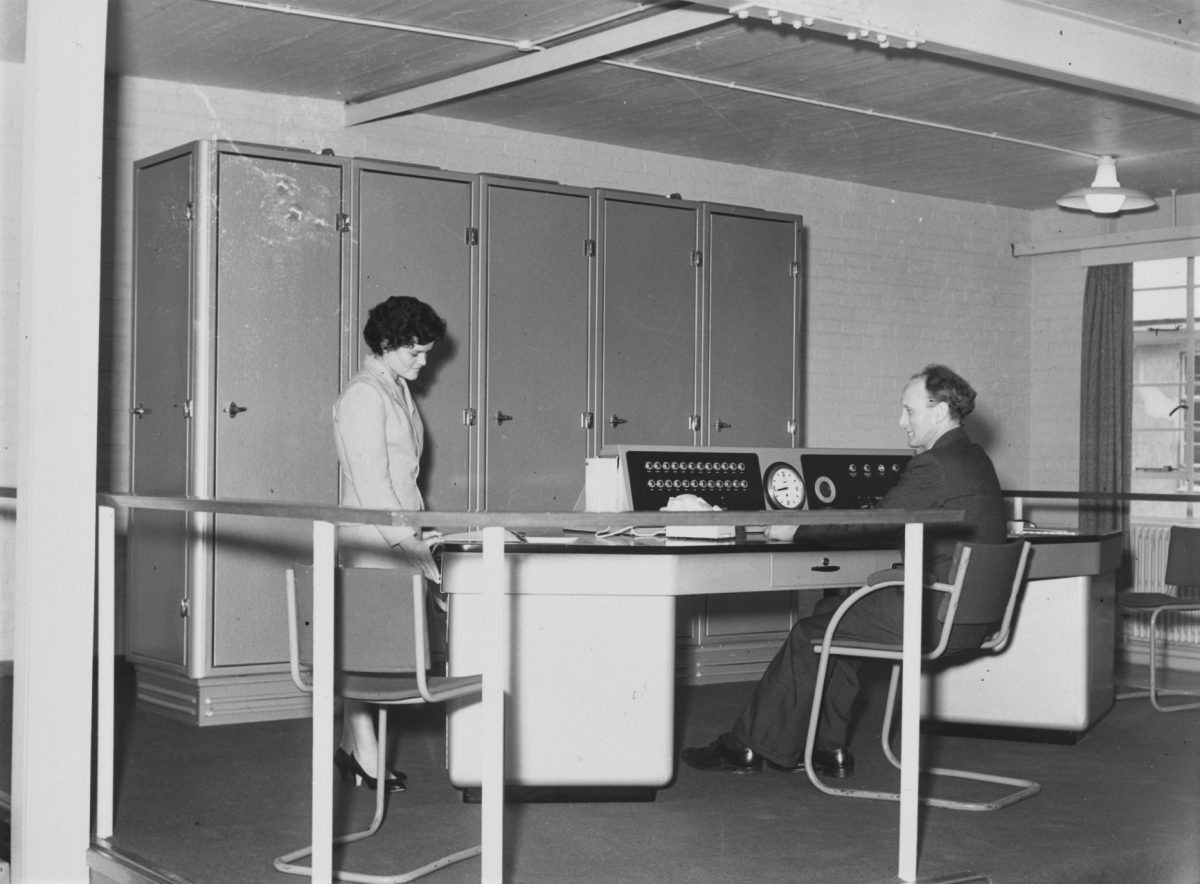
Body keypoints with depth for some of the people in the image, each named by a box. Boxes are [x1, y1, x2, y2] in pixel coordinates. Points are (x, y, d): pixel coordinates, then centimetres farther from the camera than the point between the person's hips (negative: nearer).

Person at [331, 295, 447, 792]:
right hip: (373, 538, -9)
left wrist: (419, 537, 15)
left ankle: (355, 750, 12)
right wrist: (408, 542, -17)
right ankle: (363, 755, -1)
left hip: (401, 534, 9)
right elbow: (370, 481, -16)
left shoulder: (399, 392, 17)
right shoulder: (363, 396, -11)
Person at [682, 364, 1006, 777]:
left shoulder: (936, 466, -17)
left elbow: (870, 528, -17)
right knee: (832, 611, 16)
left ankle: (747, 747, 9)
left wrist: (797, 531, -6)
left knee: (810, 635, -2)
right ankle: (828, 748, 17)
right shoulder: (975, 459, 15)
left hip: (938, 616, -10)